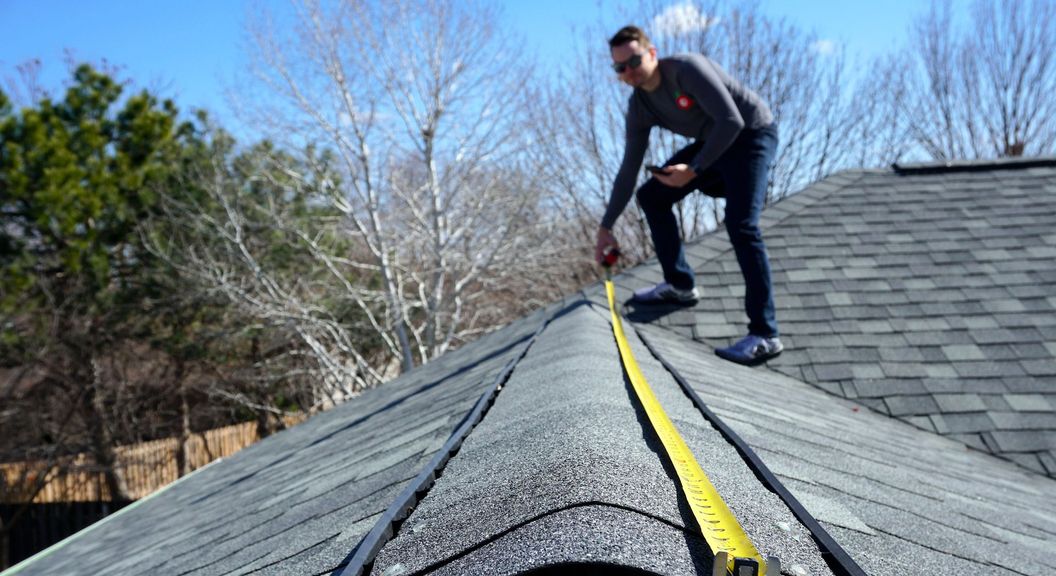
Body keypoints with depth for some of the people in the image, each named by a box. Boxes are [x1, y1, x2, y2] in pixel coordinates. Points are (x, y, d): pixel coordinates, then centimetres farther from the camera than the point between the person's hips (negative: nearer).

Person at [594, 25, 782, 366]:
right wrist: (606, 227, 4)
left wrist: (693, 170, -32)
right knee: (651, 196, 6)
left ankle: (764, 335, -26)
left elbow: (732, 121, -30)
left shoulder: (687, 68, -25)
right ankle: (680, 285, 17)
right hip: (713, 142, 8)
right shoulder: (639, 107, -3)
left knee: (740, 224, -26)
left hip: (751, 135, -8)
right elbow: (629, 169, 3)